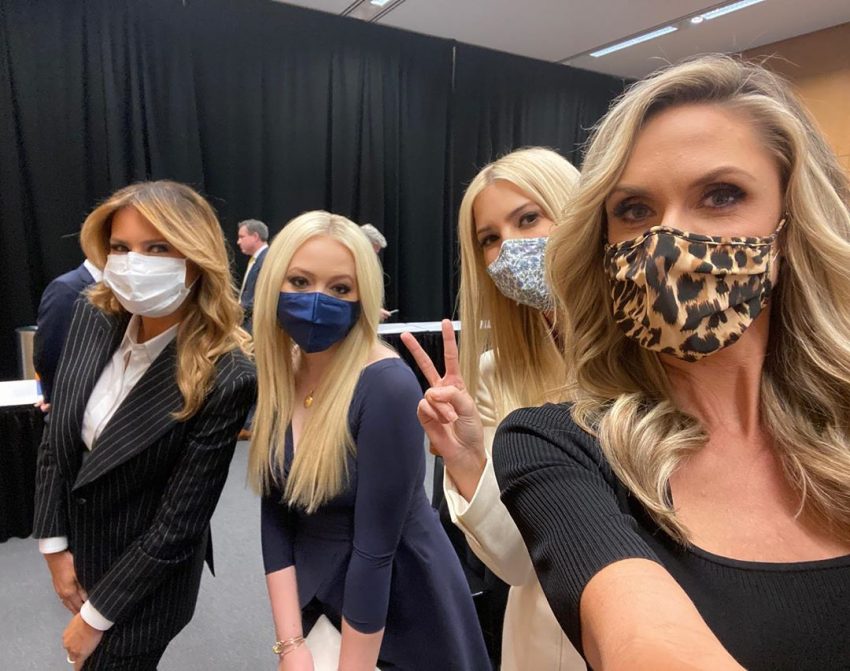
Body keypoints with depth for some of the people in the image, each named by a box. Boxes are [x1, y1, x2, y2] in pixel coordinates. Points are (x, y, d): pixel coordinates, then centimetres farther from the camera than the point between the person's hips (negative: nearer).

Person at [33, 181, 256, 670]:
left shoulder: (225, 377, -30)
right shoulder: (92, 317, -12)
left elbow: (179, 523, -22)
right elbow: (57, 442, -1)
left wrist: (97, 615, -13)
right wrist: (54, 544, 0)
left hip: (147, 579, -6)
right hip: (77, 546, 6)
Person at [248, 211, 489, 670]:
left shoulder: (386, 386, -26)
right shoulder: (278, 379, -6)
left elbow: (376, 547, -24)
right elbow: (276, 514, -4)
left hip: (400, 614, -5)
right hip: (315, 601, 5)